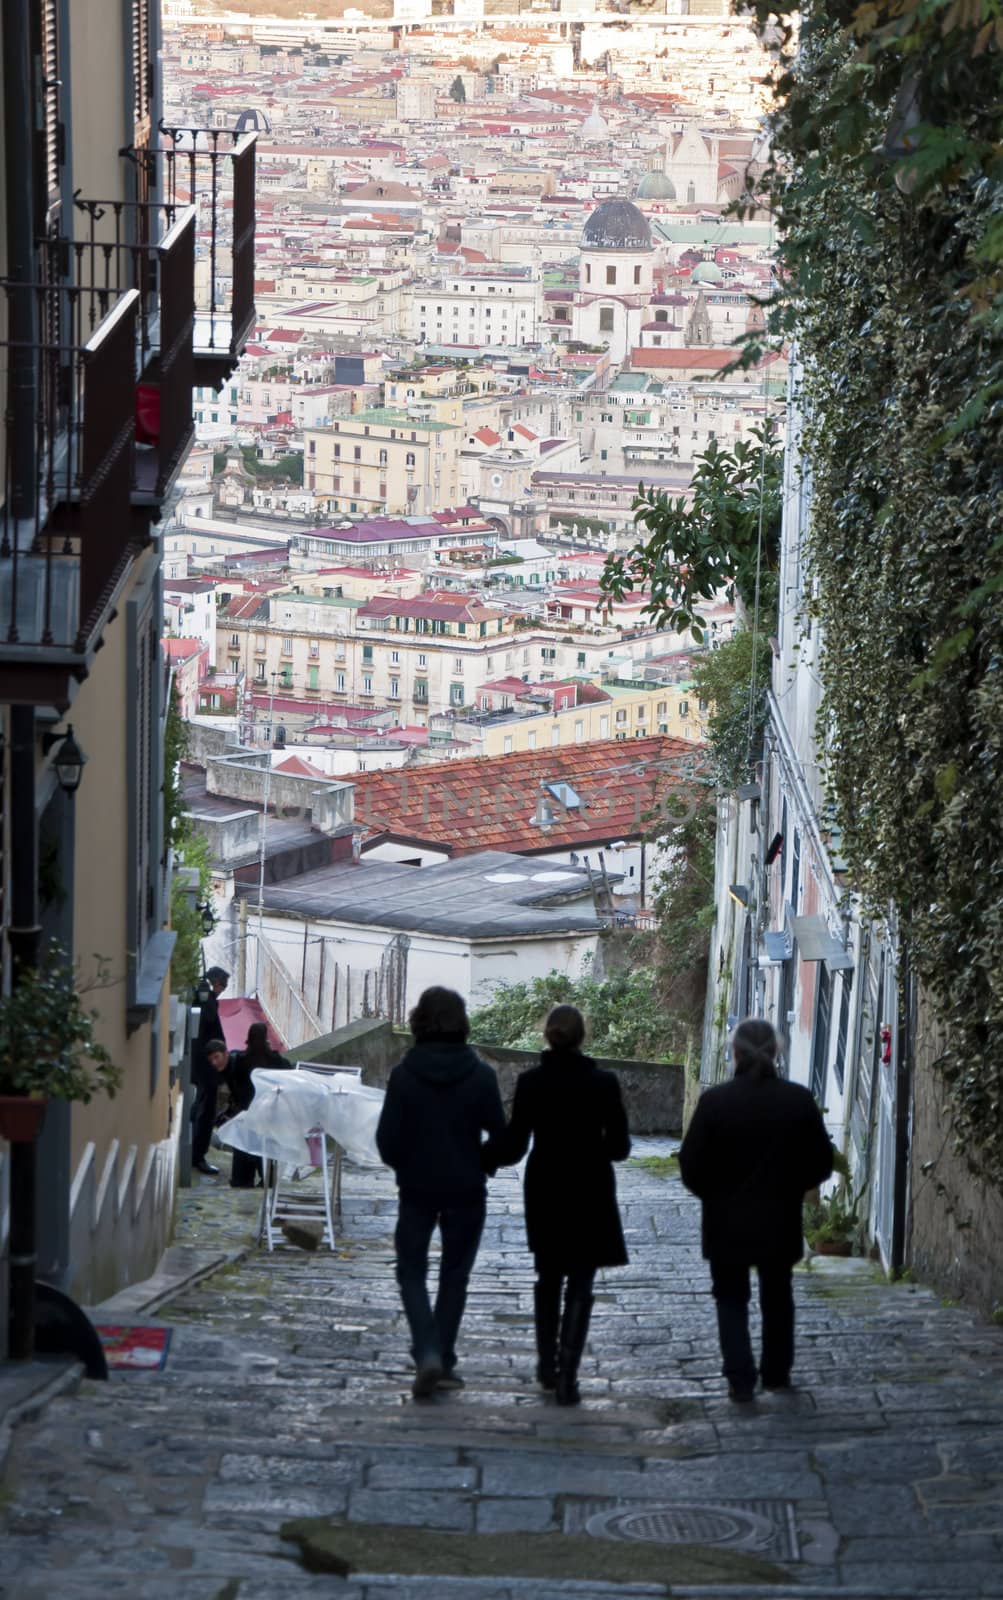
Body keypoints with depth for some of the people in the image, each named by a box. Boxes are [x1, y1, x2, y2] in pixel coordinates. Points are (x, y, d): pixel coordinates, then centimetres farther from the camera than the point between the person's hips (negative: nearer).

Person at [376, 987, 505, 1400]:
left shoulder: (404, 1074, -10)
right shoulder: (480, 1075, -9)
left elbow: (387, 1137, -8)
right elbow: (499, 1131, -5)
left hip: (417, 1188, -1)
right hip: (465, 1190, 1)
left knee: (411, 1272, 9)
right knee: (455, 1276, 14)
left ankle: (428, 1354, -11)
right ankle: (443, 1363, 15)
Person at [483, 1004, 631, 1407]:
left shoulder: (530, 1082, -8)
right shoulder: (603, 1083, -10)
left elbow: (514, 1144, -7)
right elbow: (619, 1145, -5)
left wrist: (485, 1159, 12)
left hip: (545, 1193, 1)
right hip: (590, 1195, -1)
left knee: (548, 1278, 20)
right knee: (580, 1285, 3)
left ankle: (548, 1365, 27)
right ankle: (567, 1377, -6)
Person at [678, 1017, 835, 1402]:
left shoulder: (715, 1101, -13)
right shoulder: (798, 1100, -7)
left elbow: (691, 1164, -9)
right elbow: (821, 1162, -1)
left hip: (727, 1222, -2)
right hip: (780, 1221, 2)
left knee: (731, 1298, 10)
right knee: (777, 1297, 19)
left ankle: (740, 1378, -1)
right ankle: (776, 1373, 26)